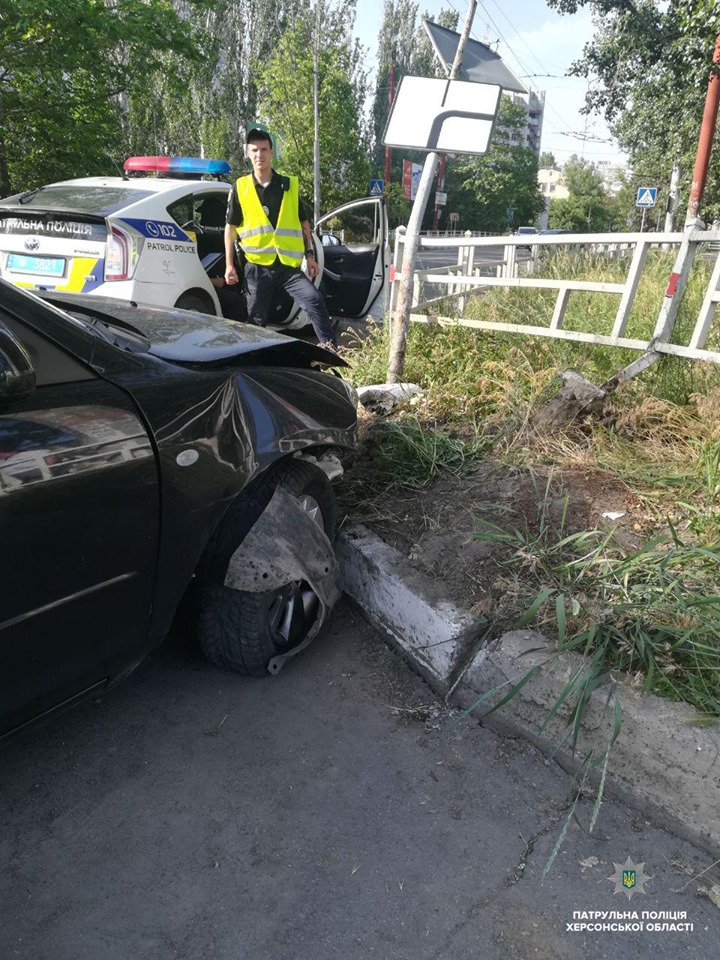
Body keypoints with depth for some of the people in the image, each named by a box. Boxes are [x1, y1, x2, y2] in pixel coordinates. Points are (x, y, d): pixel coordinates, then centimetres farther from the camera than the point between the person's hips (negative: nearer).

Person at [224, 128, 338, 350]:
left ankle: (330, 349, -15)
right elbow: (231, 227, 8)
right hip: (257, 267, 0)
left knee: (315, 300, -21)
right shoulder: (240, 187, 5)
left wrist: (309, 255, 8)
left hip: (289, 265, 0)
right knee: (255, 319, 6)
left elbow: (303, 222, 14)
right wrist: (229, 264, 2)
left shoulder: (290, 185, 7)